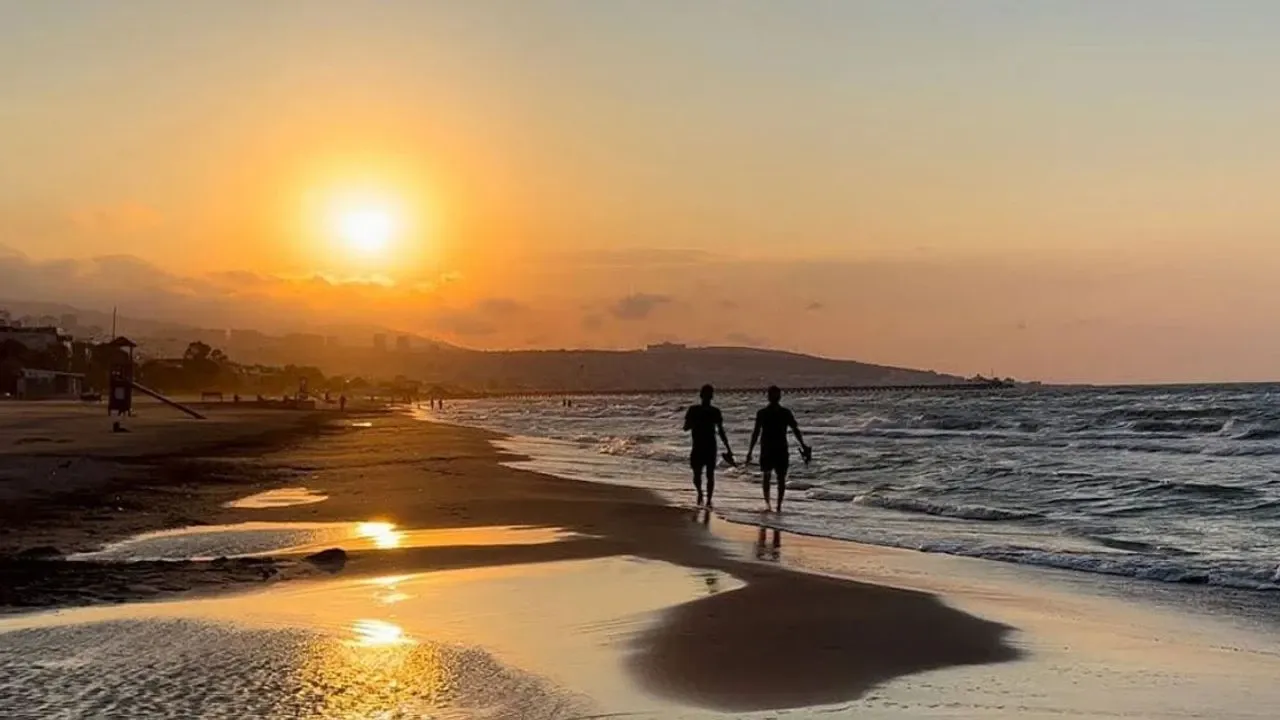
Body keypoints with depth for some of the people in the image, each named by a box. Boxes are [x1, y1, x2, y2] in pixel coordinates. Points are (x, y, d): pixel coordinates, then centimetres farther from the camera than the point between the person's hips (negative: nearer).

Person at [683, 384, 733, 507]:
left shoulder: (715, 411, 3)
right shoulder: (693, 410, 2)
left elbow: (721, 431, 8)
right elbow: (686, 428, 1)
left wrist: (728, 449, 6)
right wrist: (695, 422, -20)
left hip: (711, 447, 0)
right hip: (697, 447, 0)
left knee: (710, 475, -2)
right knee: (697, 475, -2)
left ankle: (709, 500, 3)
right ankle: (700, 492, 25)